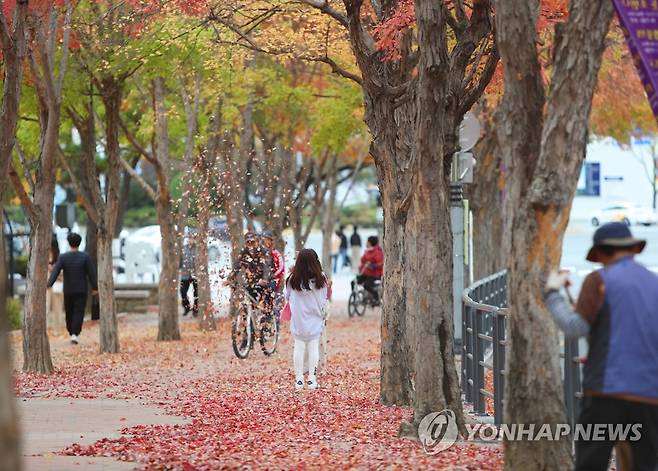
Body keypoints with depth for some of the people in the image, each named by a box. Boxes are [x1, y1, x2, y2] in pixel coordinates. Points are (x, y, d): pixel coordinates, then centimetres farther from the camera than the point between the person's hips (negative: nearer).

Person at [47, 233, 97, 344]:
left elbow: (55, 272, -18)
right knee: (78, 313, -1)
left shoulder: (62, 257, -8)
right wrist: (94, 288, 4)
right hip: (81, 290, -2)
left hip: (68, 290, 2)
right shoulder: (85, 257, -11)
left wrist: (48, 285, -26)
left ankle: (72, 333, 29)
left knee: (69, 313, 17)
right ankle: (75, 335, -17)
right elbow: (91, 273, -9)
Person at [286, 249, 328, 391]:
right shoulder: (320, 279, -11)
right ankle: (311, 379, 7)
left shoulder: (293, 279, -12)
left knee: (298, 347, 7)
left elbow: (287, 297, 2)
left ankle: (299, 379, 9)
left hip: (298, 320, 0)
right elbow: (323, 300, -2)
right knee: (314, 348, 7)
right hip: (315, 319, 0)